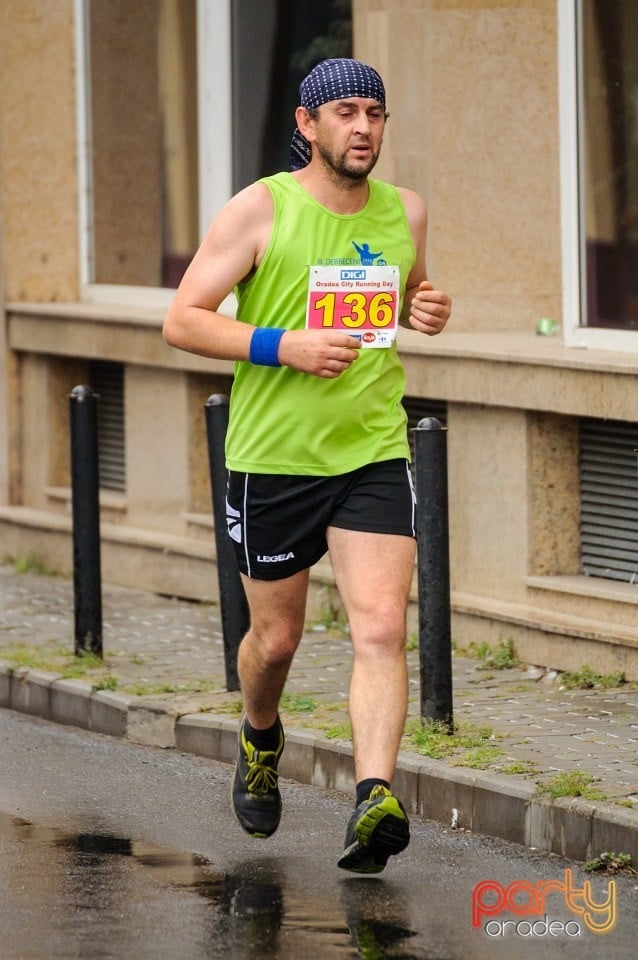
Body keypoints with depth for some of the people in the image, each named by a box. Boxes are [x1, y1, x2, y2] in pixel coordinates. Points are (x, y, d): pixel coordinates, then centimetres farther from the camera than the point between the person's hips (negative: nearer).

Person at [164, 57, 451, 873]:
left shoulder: (405, 212, 6)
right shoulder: (260, 209, -7)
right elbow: (182, 320, -7)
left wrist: (425, 312, 2)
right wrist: (282, 346, -20)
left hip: (374, 449, 2)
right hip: (273, 457, -2)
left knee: (382, 628, -15)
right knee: (276, 636, 11)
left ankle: (373, 801, -22)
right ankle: (259, 741, 43)